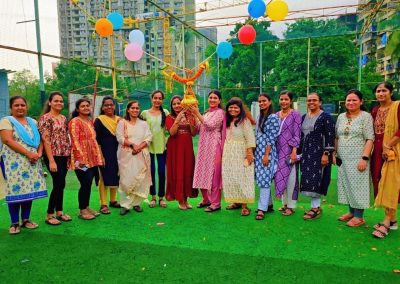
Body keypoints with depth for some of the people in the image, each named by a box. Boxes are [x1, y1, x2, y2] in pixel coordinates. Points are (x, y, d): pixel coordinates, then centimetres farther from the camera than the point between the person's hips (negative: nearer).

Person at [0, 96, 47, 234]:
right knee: (15, 191, -4)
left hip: (32, 163, 5)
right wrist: (28, 153, -19)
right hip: (14, 163, -4)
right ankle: (14, 223, 7)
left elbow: (40, 140, 12)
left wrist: (39, 153, -7)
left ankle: (26, 219, 17)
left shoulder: (33, 122, 16)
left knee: (30, 190, 5)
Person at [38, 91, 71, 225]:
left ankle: (59, 212, 22)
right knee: (59, 184, -7)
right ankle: (49, 215, 6)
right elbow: (45, 140, -13)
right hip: (53, 156, -6)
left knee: (60, 184, 11)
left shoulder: (63, 118, 13)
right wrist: (51, 160, -18)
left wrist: (70, 155, 11)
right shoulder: (45, 118, -8)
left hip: (64, 156, 7)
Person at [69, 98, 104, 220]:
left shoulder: (90, 121, 15)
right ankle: (82, 211, 8)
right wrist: (81, 158, -23)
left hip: (93, 158, 7)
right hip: (82, 159, -7)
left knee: (89, 184, 11)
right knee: (85, 184, -5)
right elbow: (75, 141, -16)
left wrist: (99, 157, 15)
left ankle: (86, 207, 24)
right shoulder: (75, 122, -8)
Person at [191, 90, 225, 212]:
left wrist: (197, 114, -15)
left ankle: (215, 203, 3)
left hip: (213, 146, -7)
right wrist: (193, 115, 2)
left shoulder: (220, 112, -4)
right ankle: (206, 199, 23)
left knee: (213, 173, -5)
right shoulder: (206, 113, 18)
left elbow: (211, 125, -17)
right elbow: (198, 128, 11)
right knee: (203, 172, 9)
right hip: (203, 146, 7)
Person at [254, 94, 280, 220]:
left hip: (267, 152, -8)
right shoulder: (260, 117, 14)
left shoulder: (273, 117, -10)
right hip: (258, 152, 8)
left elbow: (271, 138, -14)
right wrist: (254, 152, 15)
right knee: (261, 179, 12)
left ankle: (262, 209, -1)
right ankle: (269, 204, 24)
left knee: (264, 179, -6)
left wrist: (266, 155, -18)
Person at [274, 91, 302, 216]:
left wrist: (294, 152, -16)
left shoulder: (295, 114, -5)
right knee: (280, 177, 9)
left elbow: (297, 135, -10)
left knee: (290, 178, -1)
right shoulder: (276, 115, 10)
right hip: (278, 151, 5)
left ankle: (291, 206, 11)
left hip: (289, 151, -5)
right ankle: (285, 203, 23)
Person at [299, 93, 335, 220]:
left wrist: (326, 154, -17)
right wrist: (300, 152, 15)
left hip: (319, 153, -7)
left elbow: (330, 137, -11)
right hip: (306, 154, 7)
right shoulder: (304, 117, 13)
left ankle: (316, 208, 4)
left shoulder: (326, 117, -6)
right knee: (308, 180, 7)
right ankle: (315, 206, 18)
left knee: (316, 180, -6)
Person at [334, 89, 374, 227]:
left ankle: (359, 216, 9)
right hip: (343, 158, 6)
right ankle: (352, 212, 24)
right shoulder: (341, 117, 11)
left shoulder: (366, 116, -4)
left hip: (358, 158, -5)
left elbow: (370, 139, -10)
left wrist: (364, 158, -17)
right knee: (347, 185, 10)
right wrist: (334, 154, 10)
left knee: (357, 185, -1)